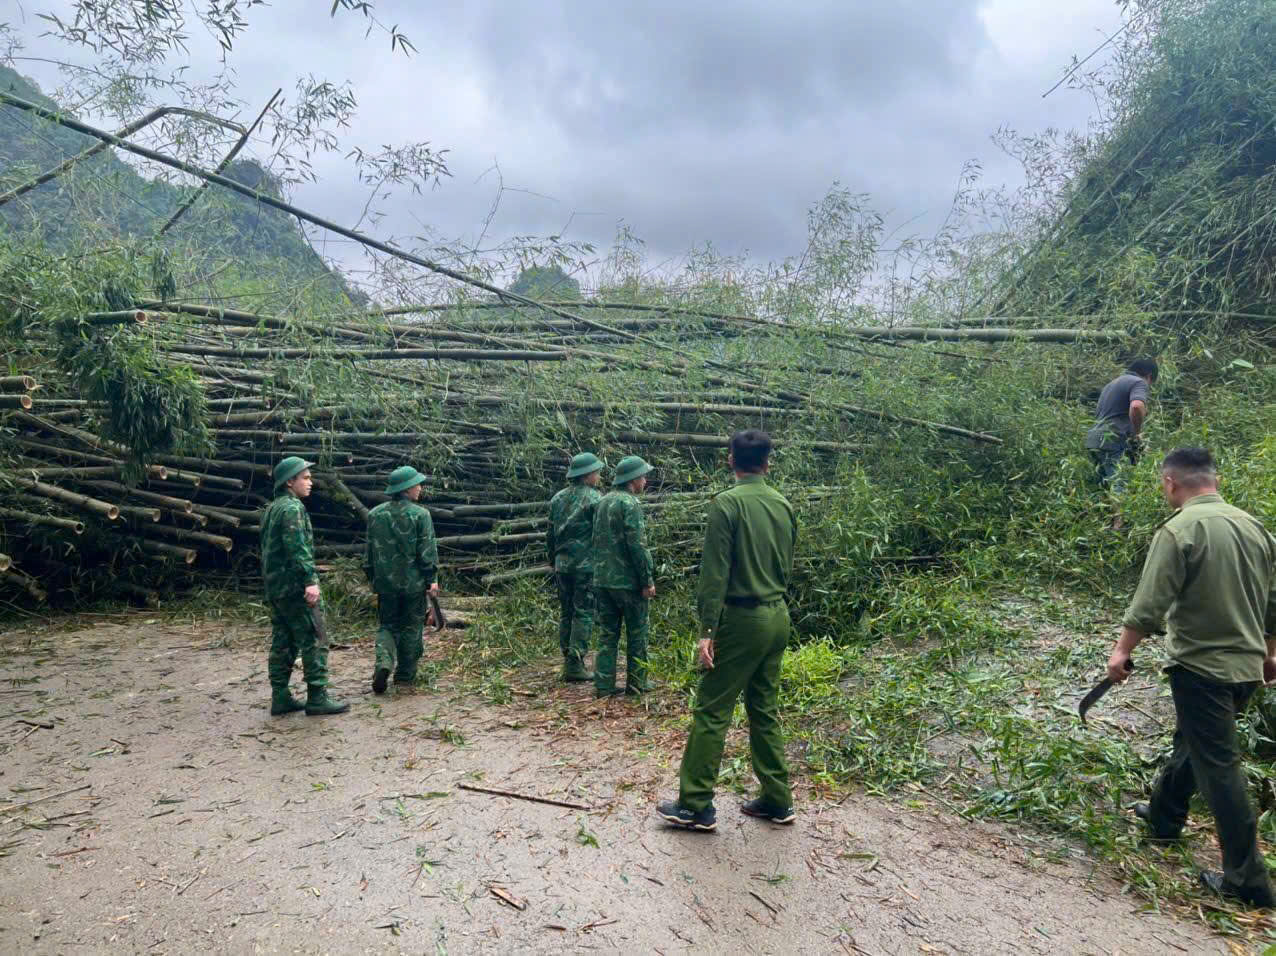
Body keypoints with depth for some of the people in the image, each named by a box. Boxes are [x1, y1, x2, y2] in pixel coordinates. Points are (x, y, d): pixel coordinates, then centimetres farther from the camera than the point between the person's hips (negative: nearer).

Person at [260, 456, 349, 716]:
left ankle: (280, 698, 16)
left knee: (282, 643, 12)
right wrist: (310, 580, -26)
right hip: (295, 587, -10)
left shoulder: (272, 509, 18)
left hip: (274, 587, 10)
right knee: (314, 641, -5)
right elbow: (298, 548, -22)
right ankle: (317, 698, -3)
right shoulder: (292, 507, -13)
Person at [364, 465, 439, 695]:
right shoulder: (420, 514, -11)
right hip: (413, 582, -3)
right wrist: (432, 578, -3)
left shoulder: (375, 514, 3)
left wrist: (372, 578, 19)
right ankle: (405, 676, 17)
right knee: (411, 628, 10)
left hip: (385, 582, 3)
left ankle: (383, 662, -9)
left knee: (387, 625, 15)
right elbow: (427, 551, -11)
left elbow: (369, 550, 9)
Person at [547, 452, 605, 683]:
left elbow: (550, 536, 15)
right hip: (586, 566, -6)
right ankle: (575, 664, -4)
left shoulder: (557, 499, 11)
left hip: (562, 565, 6)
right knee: (584, 614, -2)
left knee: (566, 613, 12)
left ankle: (568, 662, 17)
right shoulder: (594, 499, -10)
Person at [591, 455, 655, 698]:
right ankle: (636, 685, 13)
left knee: (607, 634, 10)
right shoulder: (629, 503, -14)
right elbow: (636, 545, -19)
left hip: (602, 579, 7)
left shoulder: (602, 502, 11)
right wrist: (648, 580, -15)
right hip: (628, 581, -7)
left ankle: (604, 686, 10)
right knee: (636, 635, 6)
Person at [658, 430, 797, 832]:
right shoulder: (784, 505, 7)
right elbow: (787, 567, 13)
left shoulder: (727, 504, -13)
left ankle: (696, 806, 7)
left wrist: (707, 630, -14)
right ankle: (777, 800, 23)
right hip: (778, 617, 7)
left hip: (742, 618, -7)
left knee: (711, 712, 1)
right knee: (765, 710, 16)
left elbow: (715, 572, -16)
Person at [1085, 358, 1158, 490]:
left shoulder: (1112, 383, 27)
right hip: (1111, 441, -9)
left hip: (1094, 439, 9)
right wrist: (1137, 434, -9)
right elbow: (1137, 407, -24)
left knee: (1105, 486, 12)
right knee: (1119, 488, -14)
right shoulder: (1139, 382, -1)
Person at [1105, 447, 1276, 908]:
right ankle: (1163, 815, 41)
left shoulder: (1179, 531, -18)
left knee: (1218, 766, 1)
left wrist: (1122, 651, -4)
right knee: (1191, 741, 24)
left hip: (1202, 667, -8)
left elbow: (1148, 606, -19)